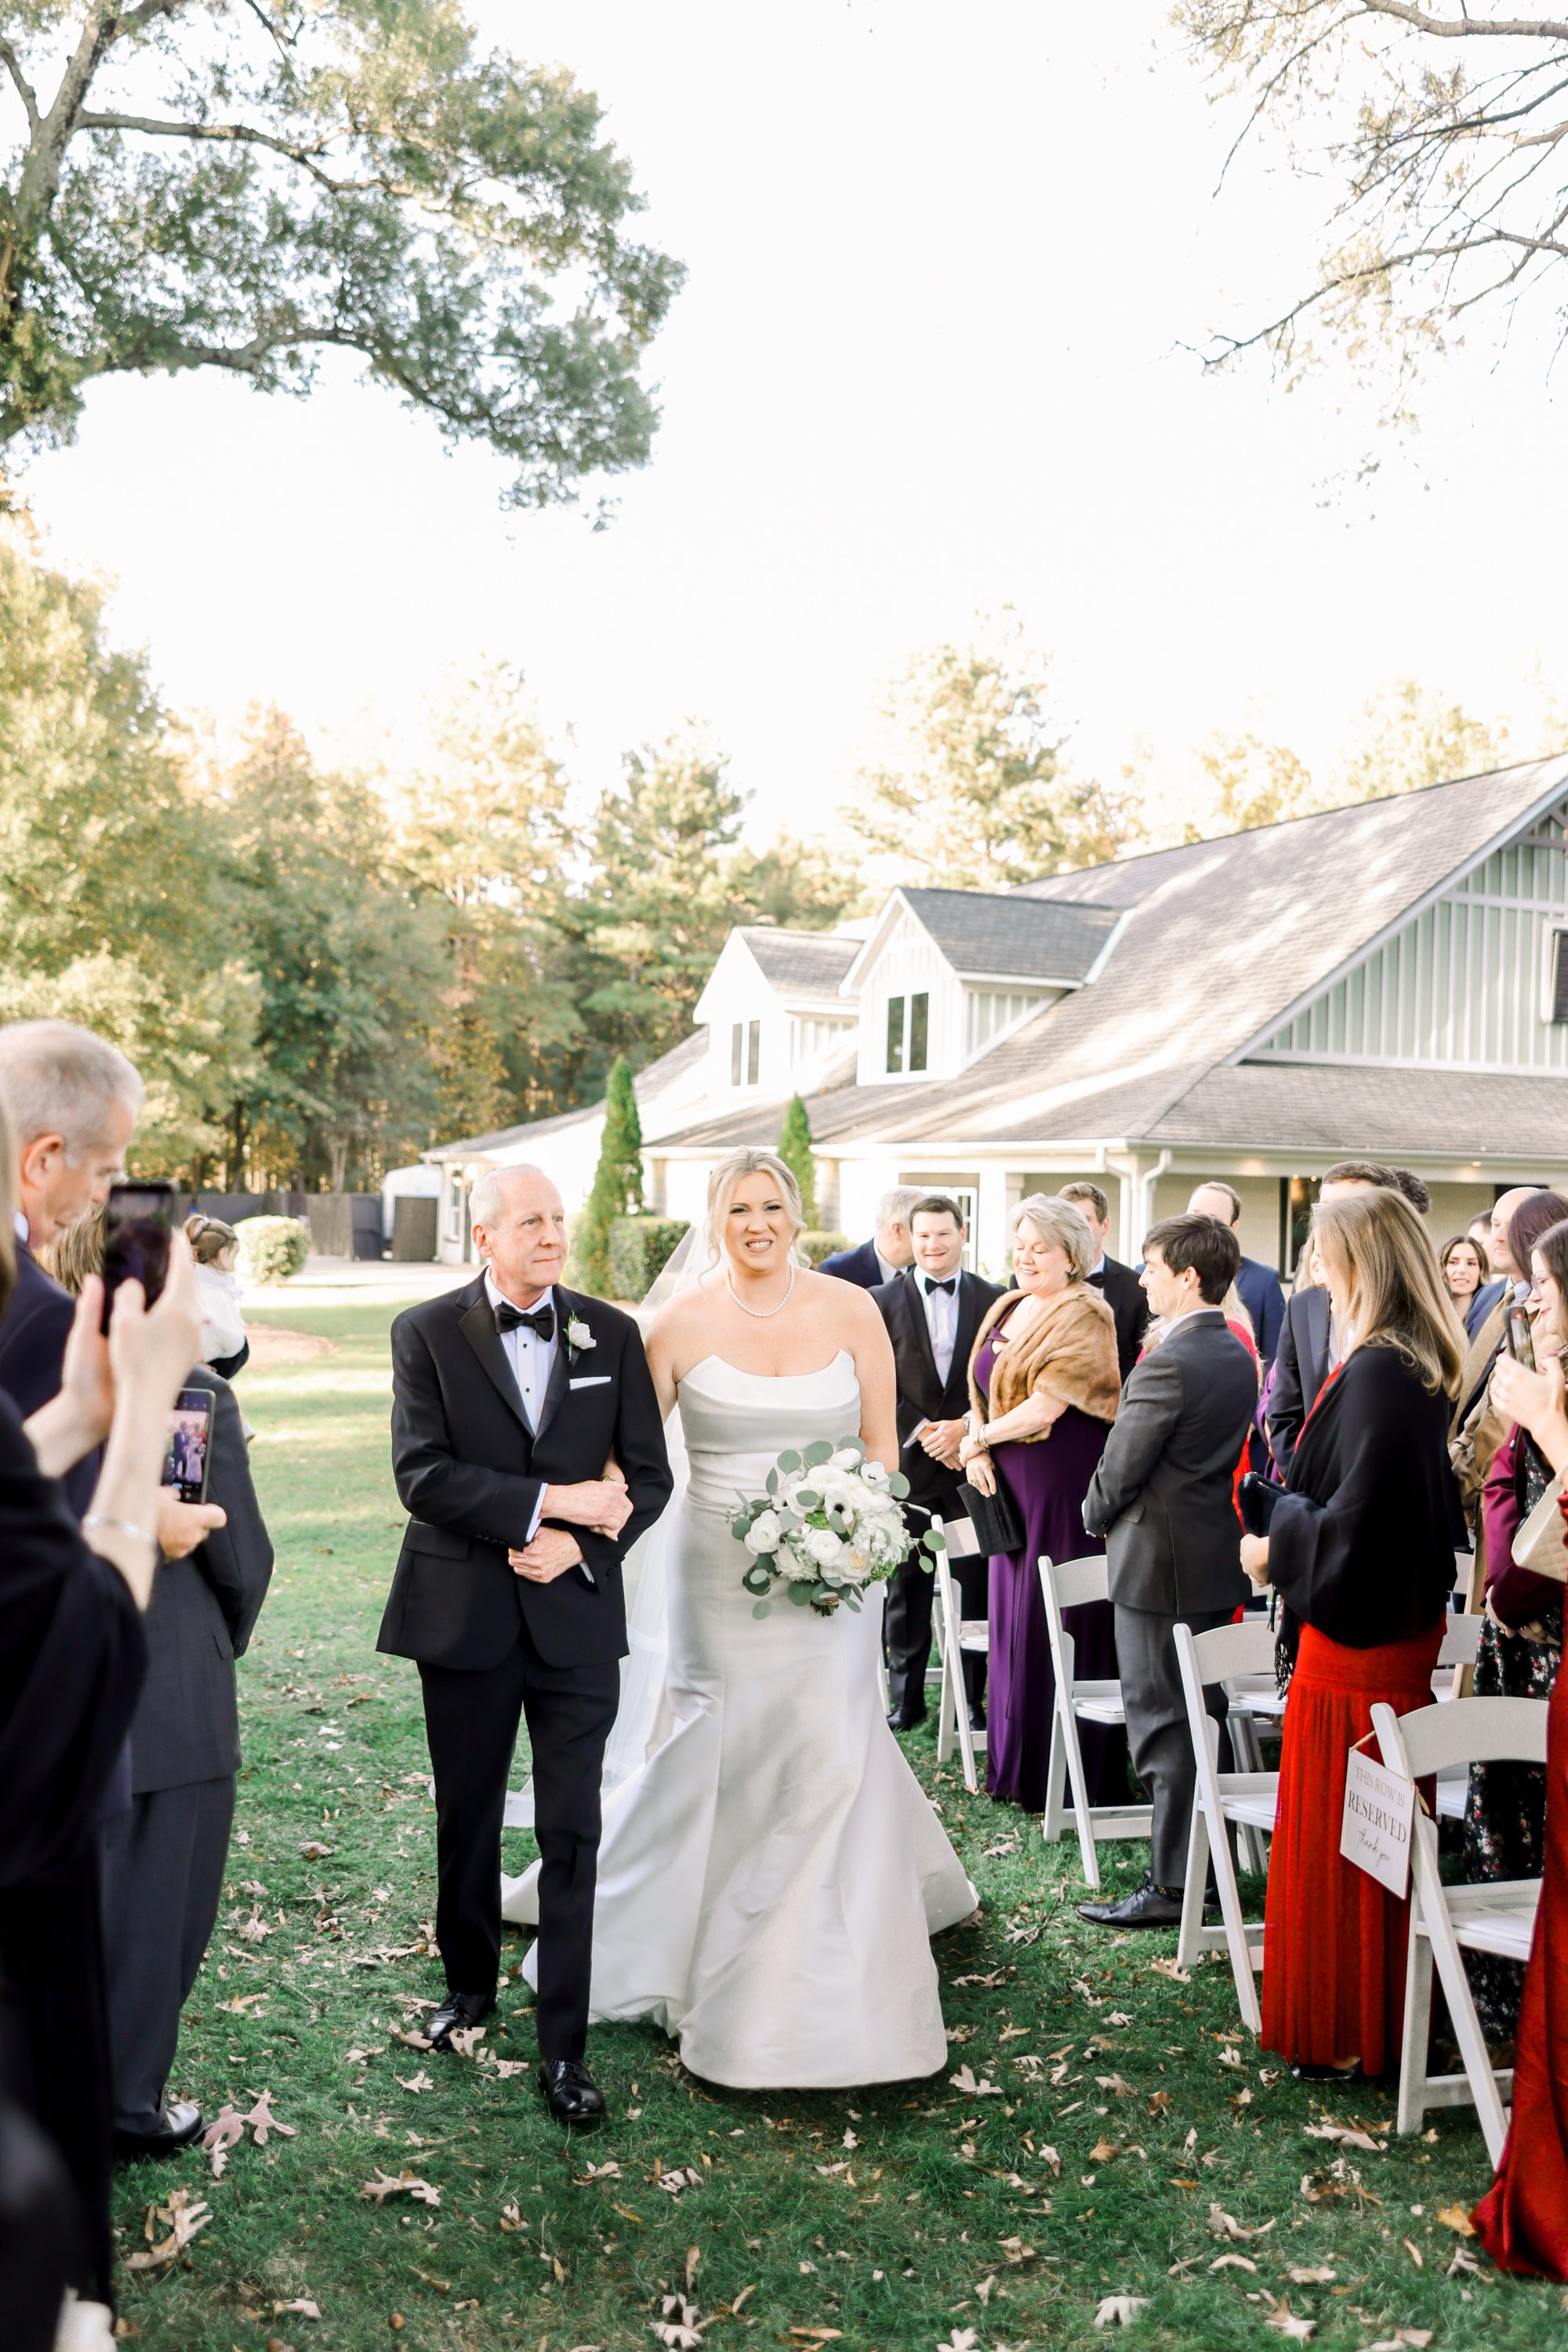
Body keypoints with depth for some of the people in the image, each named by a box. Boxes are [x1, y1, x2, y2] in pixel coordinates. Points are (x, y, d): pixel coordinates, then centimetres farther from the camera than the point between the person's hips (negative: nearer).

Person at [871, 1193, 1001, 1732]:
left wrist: (965, 1427, -10)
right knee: (906, 1588, 5)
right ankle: (906, 1698, 15)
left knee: (974, 1581, 1)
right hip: (908, 1463, 0)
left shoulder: (993, 1301, 6)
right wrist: (923, 1431, -10)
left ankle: (975, 1697, 11)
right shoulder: (884, 1302, 4)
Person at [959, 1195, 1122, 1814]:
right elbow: (982, 1387, 15)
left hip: (1065, 1481, -8)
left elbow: (1045, 1407, -18)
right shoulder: (1007, 1307, 13)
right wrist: (977, 1450, -3)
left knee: (1059, 1622, -2)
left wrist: (979, 1440, -5)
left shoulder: (1083, 1317, -12)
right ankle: (1015, 1760, 24)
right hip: (1009, 1483, 8)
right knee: (1013, 1615, 12)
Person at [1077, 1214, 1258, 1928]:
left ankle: (1171, 1884, 5)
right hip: (1219, 1556, 9)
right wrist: (1116, 1514, 15)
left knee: (1162, 1727, -1)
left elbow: (1119, 1469, -16)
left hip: (1161, 1562, -9)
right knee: (1205, 1716, 17)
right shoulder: (1238, 1356, 7)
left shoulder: (1168, 1363, -21)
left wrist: (1097, 1516, 5)